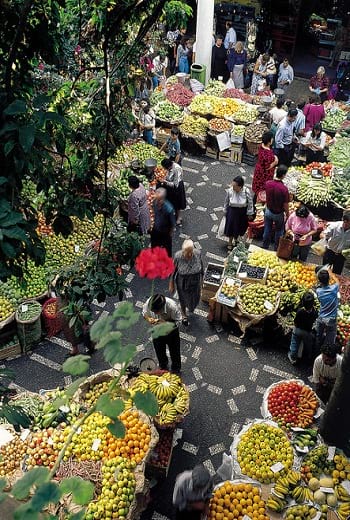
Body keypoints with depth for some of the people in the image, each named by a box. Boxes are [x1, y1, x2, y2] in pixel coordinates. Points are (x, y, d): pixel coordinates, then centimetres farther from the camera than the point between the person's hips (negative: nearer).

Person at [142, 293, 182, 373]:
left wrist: (165, 323, -41)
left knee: (174, 352, 20)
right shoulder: (148, 303, -33)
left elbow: (178, 322, -25)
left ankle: (176, 370, 50)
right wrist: (148, 318, -32)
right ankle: (163, 366, 58)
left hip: (171, 332, -2)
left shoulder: (172, 306, -40)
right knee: (159, 351, 26)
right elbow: (144, 313, -10)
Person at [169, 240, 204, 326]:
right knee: (183, 298, 24)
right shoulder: (178, 256, -30)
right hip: (183, 283, -2)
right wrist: (171, 284, -5)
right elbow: (173, 271, -14)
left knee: (195, 298, 26)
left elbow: (201, 267, -5)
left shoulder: (197, 253, -24)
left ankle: (191, 307, 65)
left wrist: (201, 279, 7)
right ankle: (184, 314, 55)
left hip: (195, 282, 2)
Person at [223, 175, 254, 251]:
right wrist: (225, 211, 7)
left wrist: (250, 213, -3)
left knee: (240, 227, 20)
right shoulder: (229, 191, -21)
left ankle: (236, 238, 50)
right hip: (232, 211, 0)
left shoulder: (246, 191, -24)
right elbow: (226, 202, -3)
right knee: (231, 227, 11)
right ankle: (230, 242, 35)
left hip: (242, 212, 0)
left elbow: (250, 203, -10)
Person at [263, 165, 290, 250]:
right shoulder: (284, 189, -29)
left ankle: (265, 248, 34)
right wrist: (287, 214, -4)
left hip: (268, 211, 4)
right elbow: (285, 205, -19)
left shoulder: (268, 183, -16)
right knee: (279, 232, 18)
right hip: (278, 214, -4)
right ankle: (277, 250, 33)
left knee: (267, 230, 19)